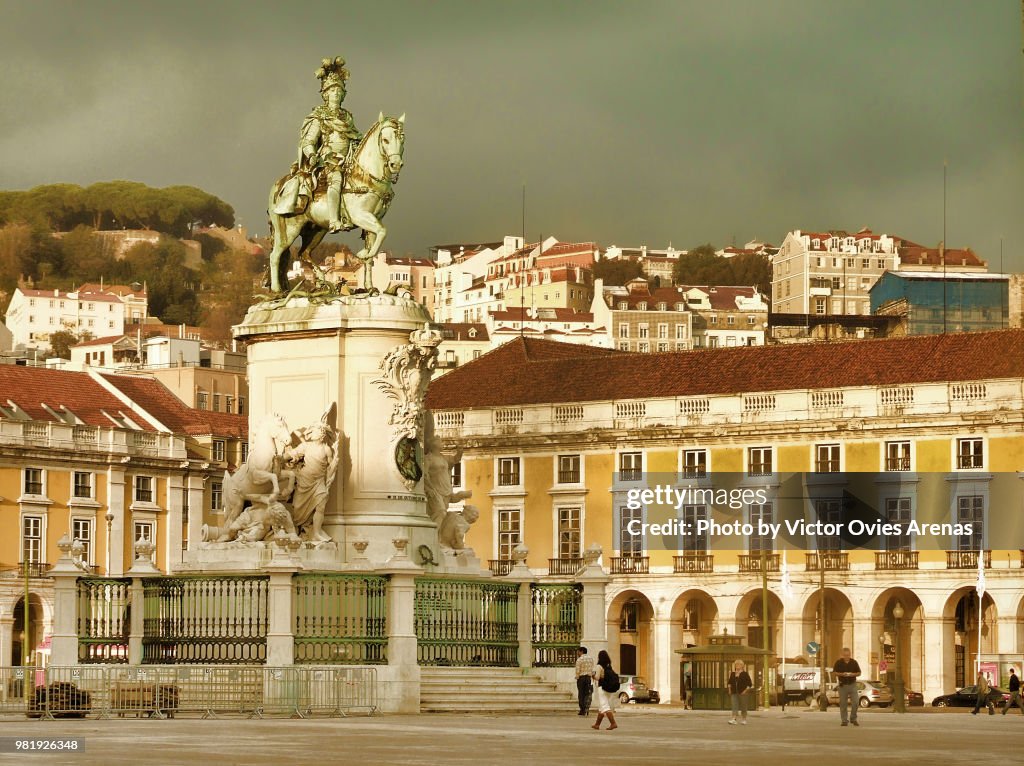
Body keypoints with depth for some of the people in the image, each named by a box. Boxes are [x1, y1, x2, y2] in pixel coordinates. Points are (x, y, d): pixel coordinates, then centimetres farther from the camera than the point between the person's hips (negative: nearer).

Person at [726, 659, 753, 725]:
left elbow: (749, 684, -4)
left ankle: (744, 719, 18)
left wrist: (746, 690, -12)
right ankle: (733, 719, -20)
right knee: (734, 705, -9)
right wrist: (729, 688, 9)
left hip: (742, 692, -3)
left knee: (743, 706, 6)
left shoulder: (745, 674, -3)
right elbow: (729, 682, 21)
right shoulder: (732, 674, 10)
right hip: (734, 692, 3)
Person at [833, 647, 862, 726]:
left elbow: (859, 673, 8)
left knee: (855, 702, -6)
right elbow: (834, 672, 2)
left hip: (852, 684, 1)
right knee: (843, 703, 1)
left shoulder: (854, 662, 2)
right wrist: (842, 674, -16)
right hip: (843, 685, -1)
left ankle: (853, 719, 9)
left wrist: (853, 674, -13)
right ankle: (844, 720, 8)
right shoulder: (838, 662, -1)